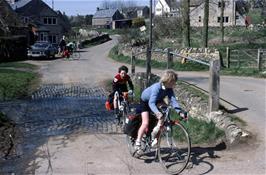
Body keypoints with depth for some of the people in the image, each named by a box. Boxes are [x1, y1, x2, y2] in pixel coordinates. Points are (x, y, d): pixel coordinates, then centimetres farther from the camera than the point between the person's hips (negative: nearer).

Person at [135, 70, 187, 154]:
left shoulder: (169, 89, -21)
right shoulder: (156, 87, -39)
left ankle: (155, 132, 6)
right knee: (146, 123, -17)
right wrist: (157, 113, -63)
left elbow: (173, 100, -26)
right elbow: (151, 103, -47)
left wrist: (179, 111, -41)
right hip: (145, 101, -6)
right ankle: (137, 143, -4)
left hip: (157, 100, 6)